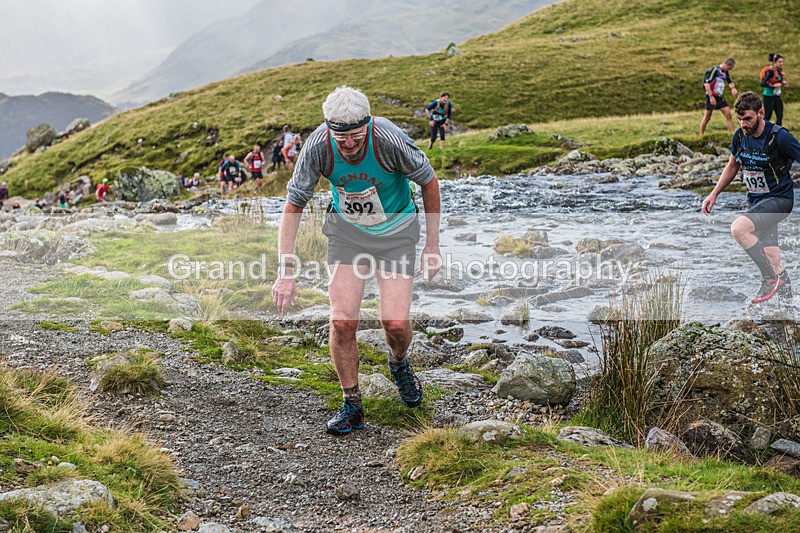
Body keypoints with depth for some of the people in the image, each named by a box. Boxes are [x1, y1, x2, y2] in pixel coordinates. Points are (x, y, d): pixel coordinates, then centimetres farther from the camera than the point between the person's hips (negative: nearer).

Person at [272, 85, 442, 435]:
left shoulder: (390, 140, -29)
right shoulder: (318, 146, -24)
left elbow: (429, 183, -11)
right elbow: (293, 206, -15)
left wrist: (432, 246, -6)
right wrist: (286, 273, -21)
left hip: (395, 231, -1)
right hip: (347, 231, 2)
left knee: (396, 323, -11)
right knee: (342, 321, -11)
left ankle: (399, 364, 26)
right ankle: (352, 408, 8)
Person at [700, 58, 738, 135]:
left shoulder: (726, 72, 11)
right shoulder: (715, 69, -14)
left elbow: (729, 81, 29)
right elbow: (706, 83, -19)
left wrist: (733, 88, 5)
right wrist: (711, 97, -22)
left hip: (720, 97, 8)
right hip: (712, 97, -7)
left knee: (728, 114, -2)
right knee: (707, 117, 0)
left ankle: (732, 133, 0)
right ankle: (701, 135, 11)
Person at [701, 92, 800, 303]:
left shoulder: (779, 136, -18)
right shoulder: (740, 135, 1)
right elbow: (732, 166, 19)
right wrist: (714, 194, 14)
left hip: (779, 199, -7)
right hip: (755, 201, 7)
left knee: (738, 228, -29)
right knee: (771, 260, 10)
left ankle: (771, 277, -15)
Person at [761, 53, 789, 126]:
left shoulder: (779, 70, 5)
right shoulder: (770, 71, -19)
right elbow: (763, 83, -24)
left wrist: (783, 83, 1)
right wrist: (774, 85, -23)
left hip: (776, 96, 8)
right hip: (769, 97, -8)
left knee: (780, 116, 4)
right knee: (767, 117, 1)